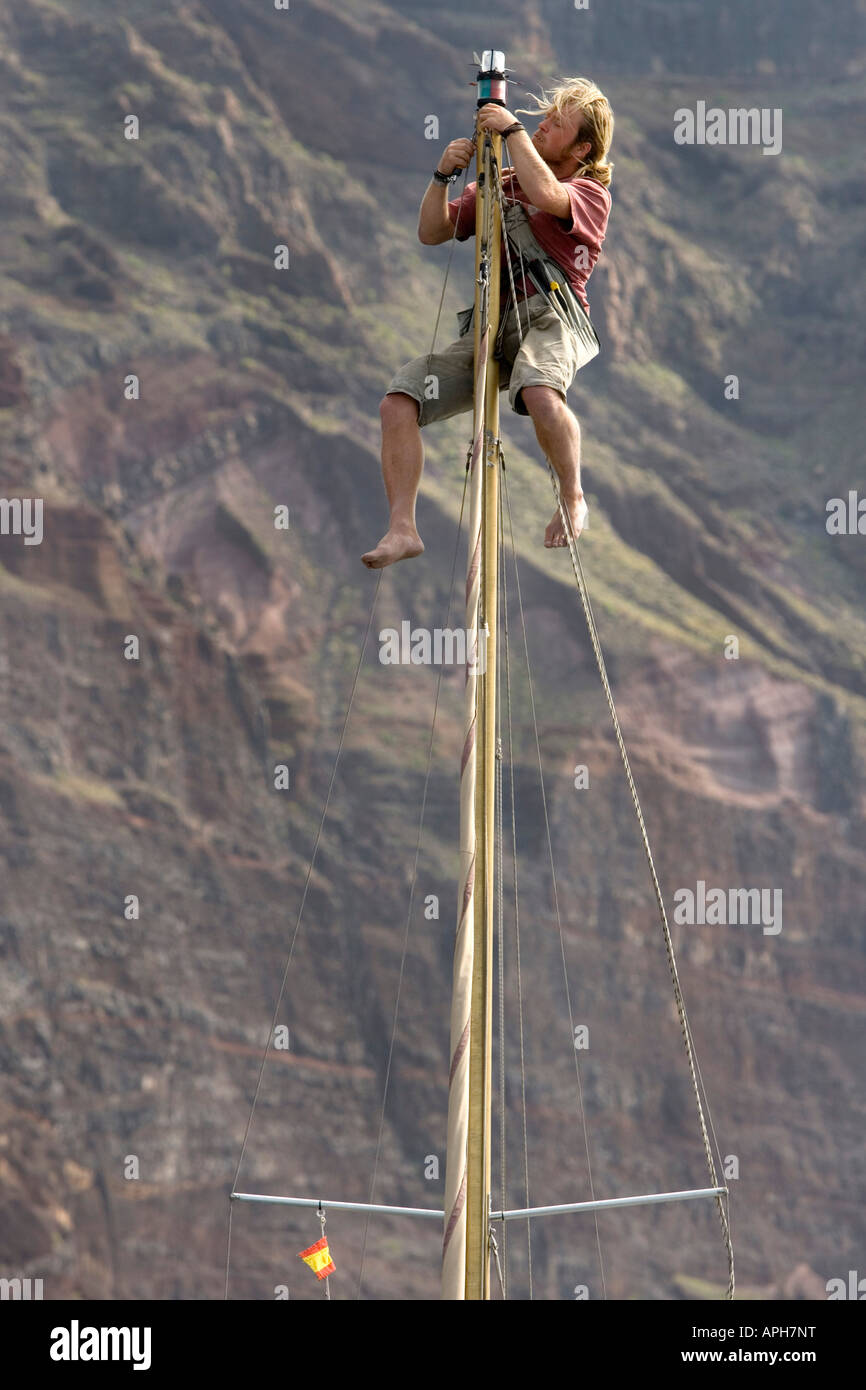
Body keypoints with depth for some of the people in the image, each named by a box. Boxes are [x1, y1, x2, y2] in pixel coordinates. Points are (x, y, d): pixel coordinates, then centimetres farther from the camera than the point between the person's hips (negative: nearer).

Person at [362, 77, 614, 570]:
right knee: (398, 401, -13)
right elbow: (432, 232, 17)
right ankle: (403, 529, -11)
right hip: (490, 324, 6)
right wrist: (444, 175, 1)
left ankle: (573, 498, -15)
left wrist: (512, 129, -10)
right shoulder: (499, 185, 22)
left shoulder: (590, 194, 5)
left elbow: (546, 195, -20)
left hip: (551, 315, -6)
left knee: (540, 392, -40)